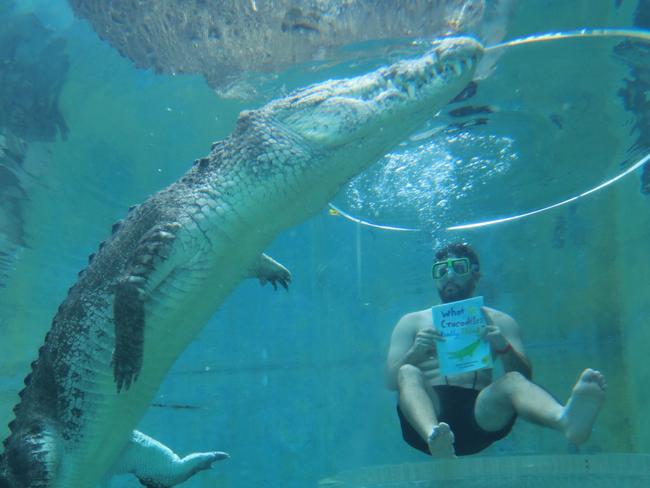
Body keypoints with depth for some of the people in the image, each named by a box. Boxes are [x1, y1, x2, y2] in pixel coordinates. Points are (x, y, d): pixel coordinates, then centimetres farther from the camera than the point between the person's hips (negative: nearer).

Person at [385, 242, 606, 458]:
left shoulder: (500, 322, 21)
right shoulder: (411, 322, 20)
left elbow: (524, 377, 9)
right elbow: (392, 380, 9)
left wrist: (504, 348, -11)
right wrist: (415, 353, -11)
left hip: (480, 412, 0)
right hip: (429, 412, 0)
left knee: (512, 381, -29)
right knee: (408, 374, -30)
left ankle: (566, 419, -62)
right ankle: (435, 436, -61)